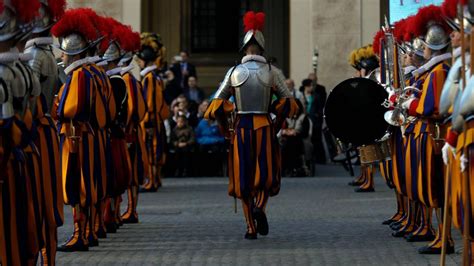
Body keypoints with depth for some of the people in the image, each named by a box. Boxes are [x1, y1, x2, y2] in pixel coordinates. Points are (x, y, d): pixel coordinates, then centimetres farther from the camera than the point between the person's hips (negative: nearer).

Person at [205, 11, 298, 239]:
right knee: (267, 174, 11)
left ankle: (251, 228, 4)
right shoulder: (272, 72, 0)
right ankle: (260, 207, -19)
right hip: (265, 128, 0)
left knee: (244, 177, 8)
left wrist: (226, 129, 13)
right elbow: (288, 103, -1)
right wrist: (276, 126, 11)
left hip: (241, 128, 0)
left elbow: (218, 104, 2)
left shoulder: (235, 72, 1)